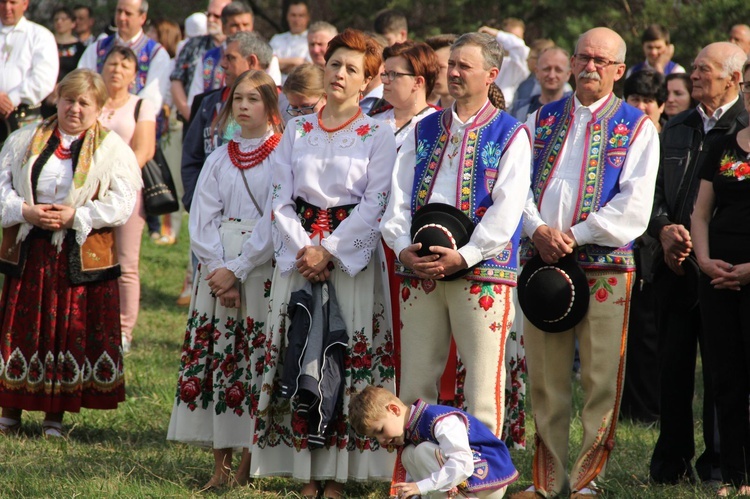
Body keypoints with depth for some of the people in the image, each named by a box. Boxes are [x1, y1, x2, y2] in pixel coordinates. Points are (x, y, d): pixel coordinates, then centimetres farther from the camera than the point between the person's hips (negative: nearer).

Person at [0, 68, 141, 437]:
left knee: (70, 333, 0)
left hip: (81, 256, -2)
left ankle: (54, 416, 9)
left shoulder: (113, 149, 2)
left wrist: (76, 216, -17)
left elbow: (121, 203, -6)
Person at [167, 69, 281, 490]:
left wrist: (237, 270, -13)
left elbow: (274, 223, -8)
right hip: (217, 269, 4)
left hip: (263, 267, -4)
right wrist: (218, 271, -8)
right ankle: (221, 464, 3)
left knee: (257, 360, -5)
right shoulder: (220, 159, 13)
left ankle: (247, 465, -2)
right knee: (215, 357, 0)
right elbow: (203, 222, 6)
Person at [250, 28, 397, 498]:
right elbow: (282, 199, 7)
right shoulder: (297, 131, 12)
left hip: (352, 257, -3)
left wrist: (328, 251, -13)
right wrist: (302, 251, -7)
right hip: (300, 255, 3)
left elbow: (374, 205, -6)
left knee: (348, 358, -7)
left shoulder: (379, 136, 2)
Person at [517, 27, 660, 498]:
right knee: (545, 377, 5)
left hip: (605, 266, -3)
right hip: (542, 260, 3)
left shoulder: (638, 128, 4)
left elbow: (634, 206, -6)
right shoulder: (542, 120, 14)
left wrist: (575, 235, -13)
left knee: (602, 378, -2)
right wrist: (538, 229, -11)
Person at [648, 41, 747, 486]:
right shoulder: (675, 130, 16)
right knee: (673, 365, 8)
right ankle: (672, 461, 16)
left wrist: (702, 246, -13)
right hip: (675, 266, 5)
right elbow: (653, 193, 16)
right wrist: (665, 229, -4)